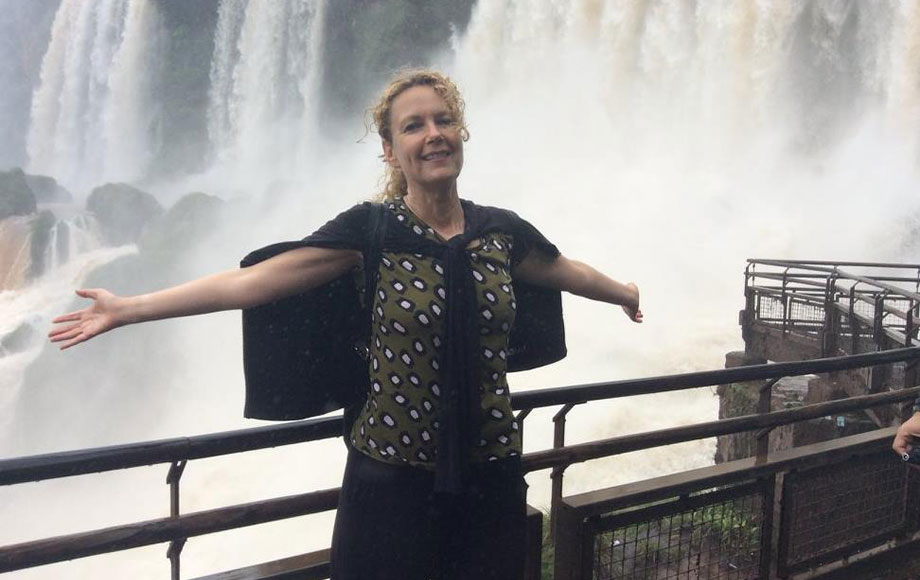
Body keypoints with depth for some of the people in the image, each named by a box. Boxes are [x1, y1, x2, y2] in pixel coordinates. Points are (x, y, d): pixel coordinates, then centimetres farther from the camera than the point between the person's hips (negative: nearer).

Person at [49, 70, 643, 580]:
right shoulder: (371, 229, -8)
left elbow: (567, 271, 22)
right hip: (394, 477, -3)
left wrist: (624, 293, 39)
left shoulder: (500, 231, 2)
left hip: (491, 475, 3)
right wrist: (128, 309, -15)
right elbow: (251, 282, -12)